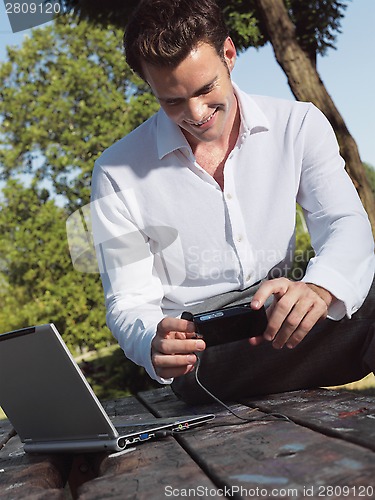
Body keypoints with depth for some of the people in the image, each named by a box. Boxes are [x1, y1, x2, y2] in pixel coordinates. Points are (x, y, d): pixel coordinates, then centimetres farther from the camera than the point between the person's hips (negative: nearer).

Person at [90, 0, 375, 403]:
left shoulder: (299, 126, 1)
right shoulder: (117, 173, -5)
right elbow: (129, 303, -4)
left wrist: (318, 288, -36)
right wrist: (154, 344, -30)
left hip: (279, 325, 4)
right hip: (203, 355, -3)